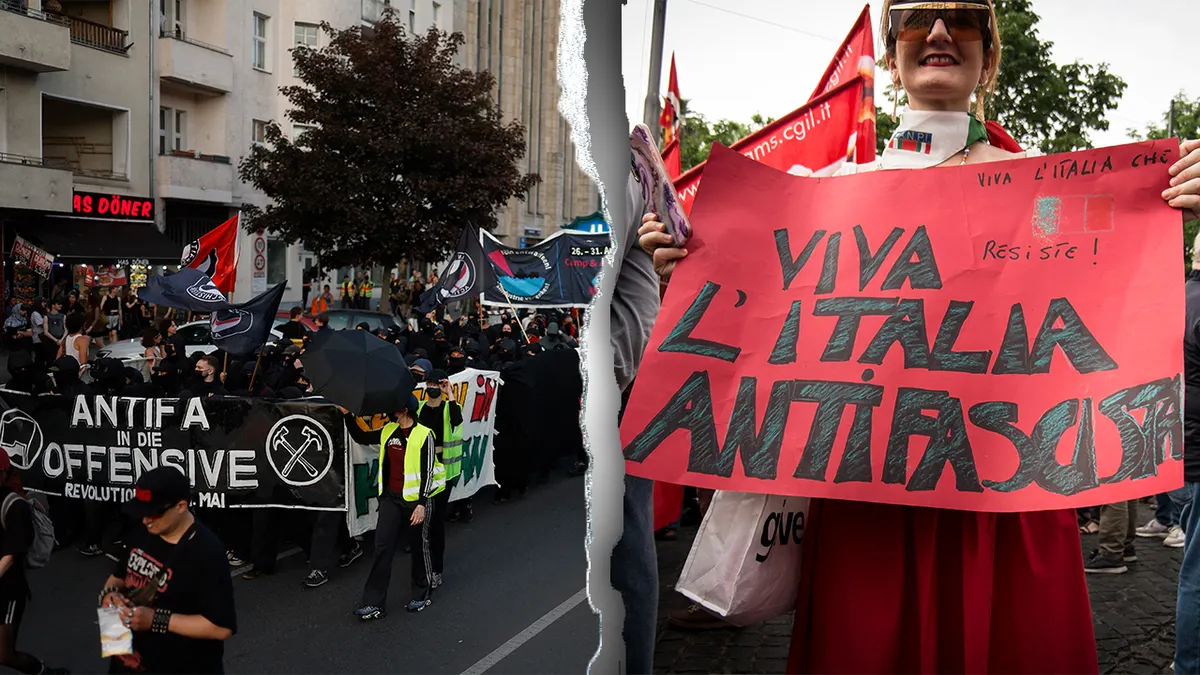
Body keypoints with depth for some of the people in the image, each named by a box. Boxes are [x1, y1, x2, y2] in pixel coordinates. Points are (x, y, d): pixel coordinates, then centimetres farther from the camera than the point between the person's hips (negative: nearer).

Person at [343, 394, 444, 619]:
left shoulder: (423, 435, -11)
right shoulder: (388, 431, 7)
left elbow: (427, 472, -13)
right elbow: (360, 437, 19)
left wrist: (421, 504, -18)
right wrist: (347, 414, 9)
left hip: (415, 499, -5)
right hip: (391, 498, 5)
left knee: (419, 546, 10)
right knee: (382, 548, -1)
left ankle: (423, 595, 29)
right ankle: (374, 603, 1)